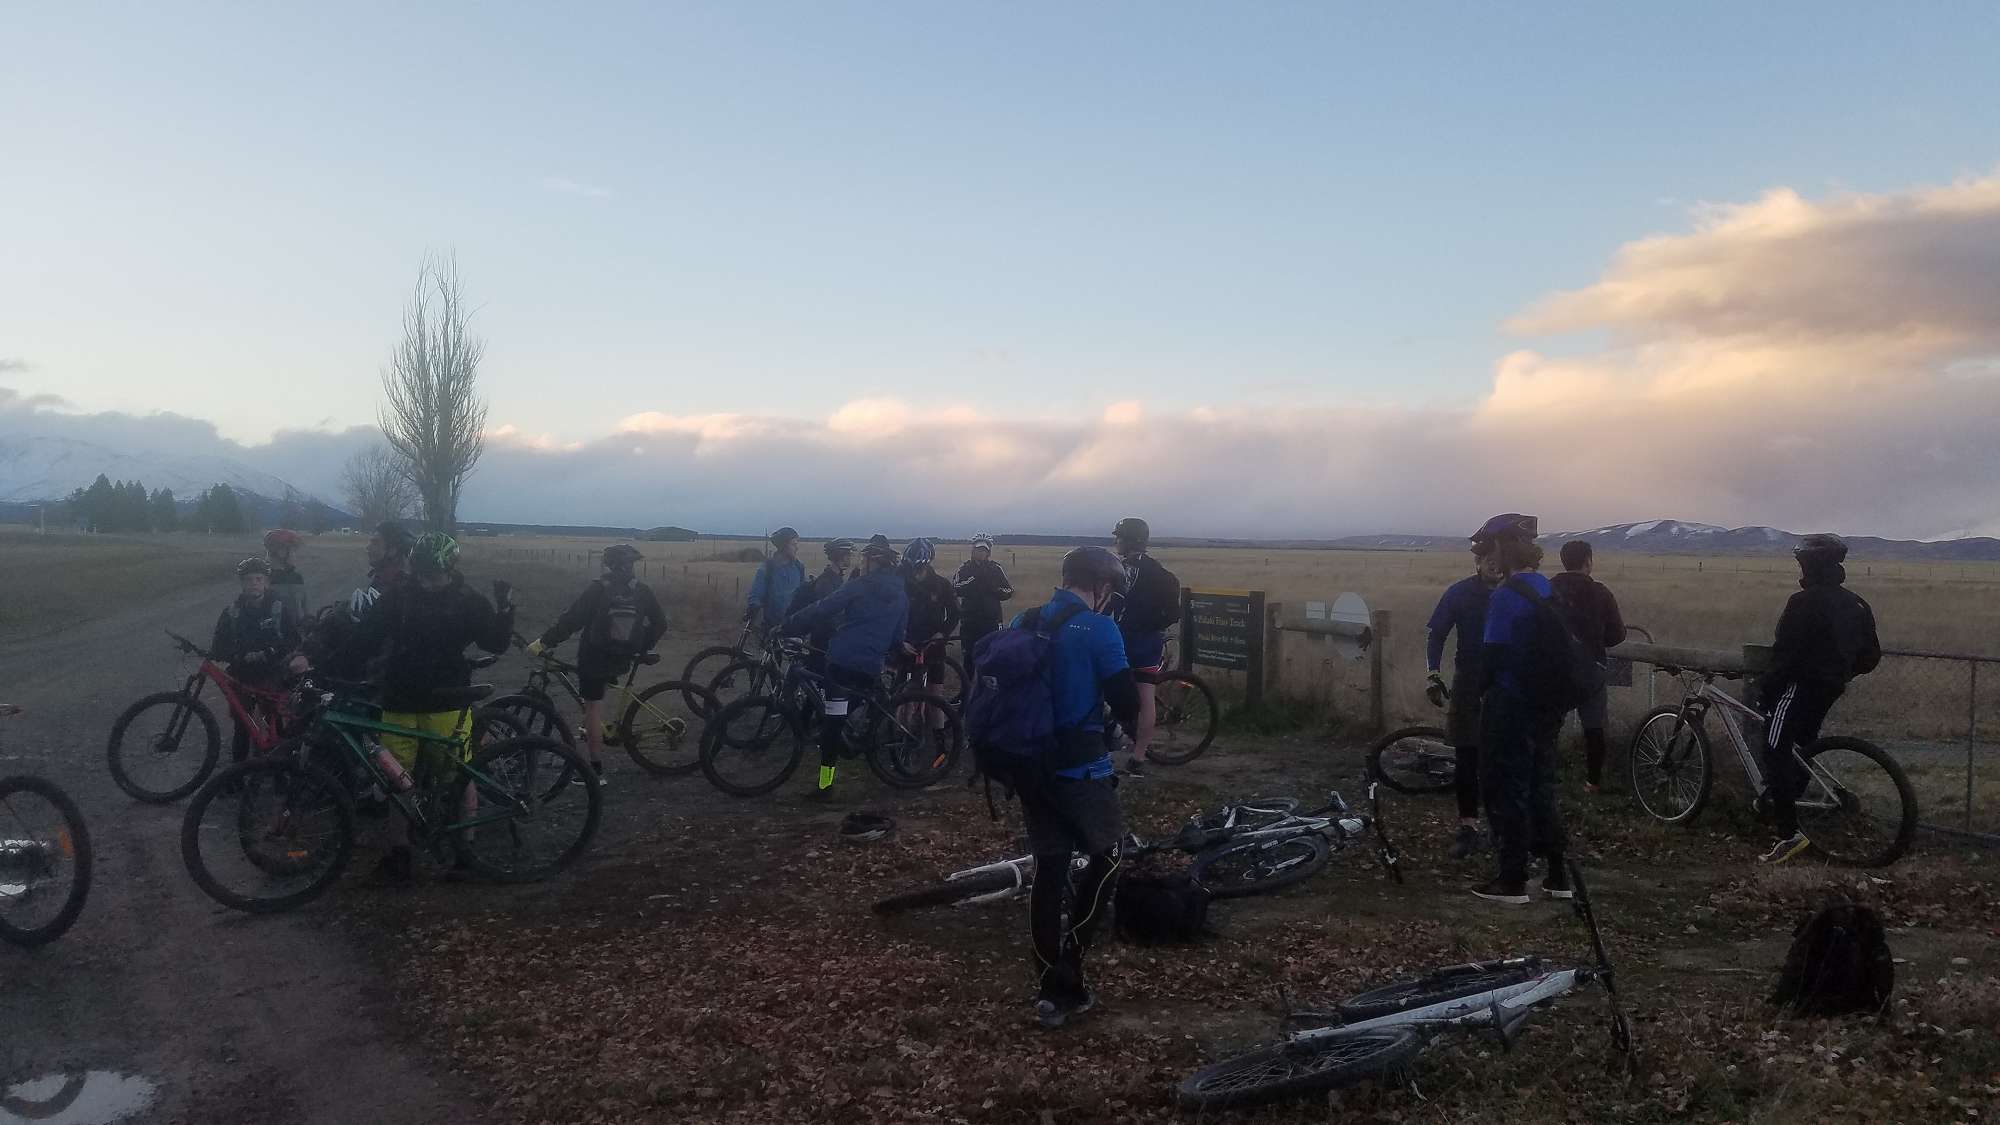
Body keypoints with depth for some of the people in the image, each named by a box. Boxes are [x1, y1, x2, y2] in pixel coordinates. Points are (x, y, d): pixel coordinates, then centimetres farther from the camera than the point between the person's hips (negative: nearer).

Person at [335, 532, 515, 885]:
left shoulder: (469, 601, -2)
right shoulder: (397, 596, 0)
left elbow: (496, 643, -6)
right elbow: (363, 638, 0)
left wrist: (504, 606, -20)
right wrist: (334, 671, -7)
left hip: (446, 702, -2)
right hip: (400, 700, 2)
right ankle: (399, 851, 13)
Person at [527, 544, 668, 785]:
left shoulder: (598, 589, -13)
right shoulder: (642, 591, -2)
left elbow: (570, 621, -15)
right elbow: (660, 623, 2)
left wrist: (543, 642, -6)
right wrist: (642, 649, 15)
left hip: (594, 658, -4)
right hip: (623, 662, 4)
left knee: (593, 707, 1)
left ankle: (596, 771, 1)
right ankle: (595, 731, 33)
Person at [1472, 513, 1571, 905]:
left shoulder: (1505, 596, -18)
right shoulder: (1547, 589, 8)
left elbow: (1493, 653, -19)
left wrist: (1480, 690, -3)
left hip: (1510, 706, -8)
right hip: (1545, 705, 8)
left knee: (1506, 791, 2)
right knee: (1541, 787, 17)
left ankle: (1513, 881, 7)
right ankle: (1558, 876, 21)